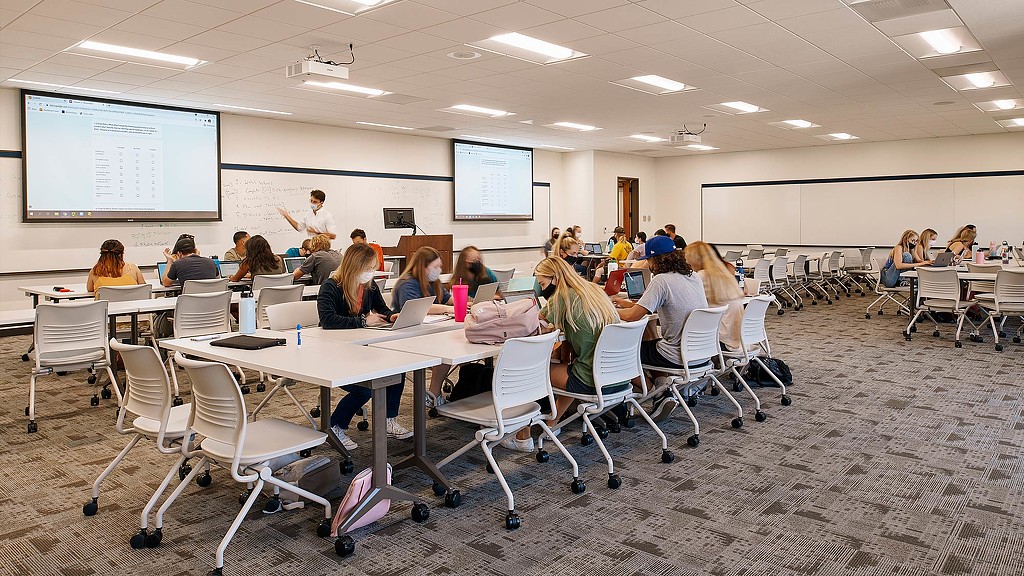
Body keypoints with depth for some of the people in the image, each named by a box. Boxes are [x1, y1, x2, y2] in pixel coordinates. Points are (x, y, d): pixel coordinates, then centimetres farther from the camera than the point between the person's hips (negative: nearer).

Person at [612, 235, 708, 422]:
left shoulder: (662, 280, -18)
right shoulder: (694, 277, 7)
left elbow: (632, 316, -20)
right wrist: (627, 303, 19)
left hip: (679, 357, -8)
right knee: (650, 343, 29)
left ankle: (659, 394, 12)